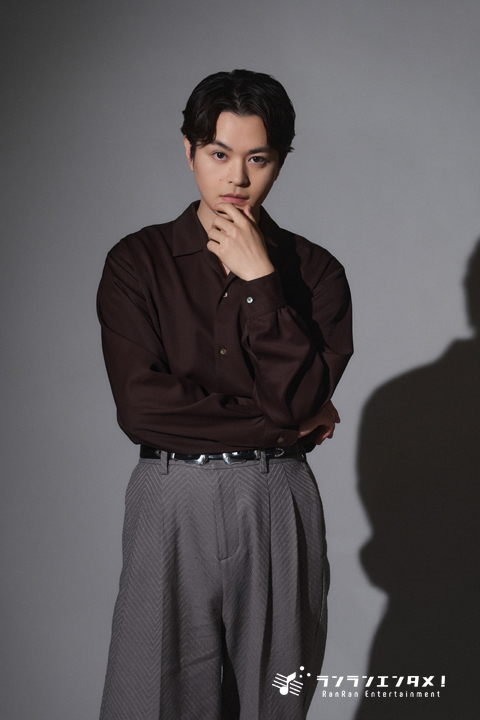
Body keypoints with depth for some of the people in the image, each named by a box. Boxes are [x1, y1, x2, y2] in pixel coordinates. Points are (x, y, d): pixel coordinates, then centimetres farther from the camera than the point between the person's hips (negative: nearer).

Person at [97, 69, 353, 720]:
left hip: (278, 508, 1)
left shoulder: (314, 271, 4)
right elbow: (142, 406, -10)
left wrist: (258, 279, -11)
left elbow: (301, 399, -11)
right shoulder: (137, 262, 1)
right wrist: (279, 424, -8)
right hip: (171, 506, 0)